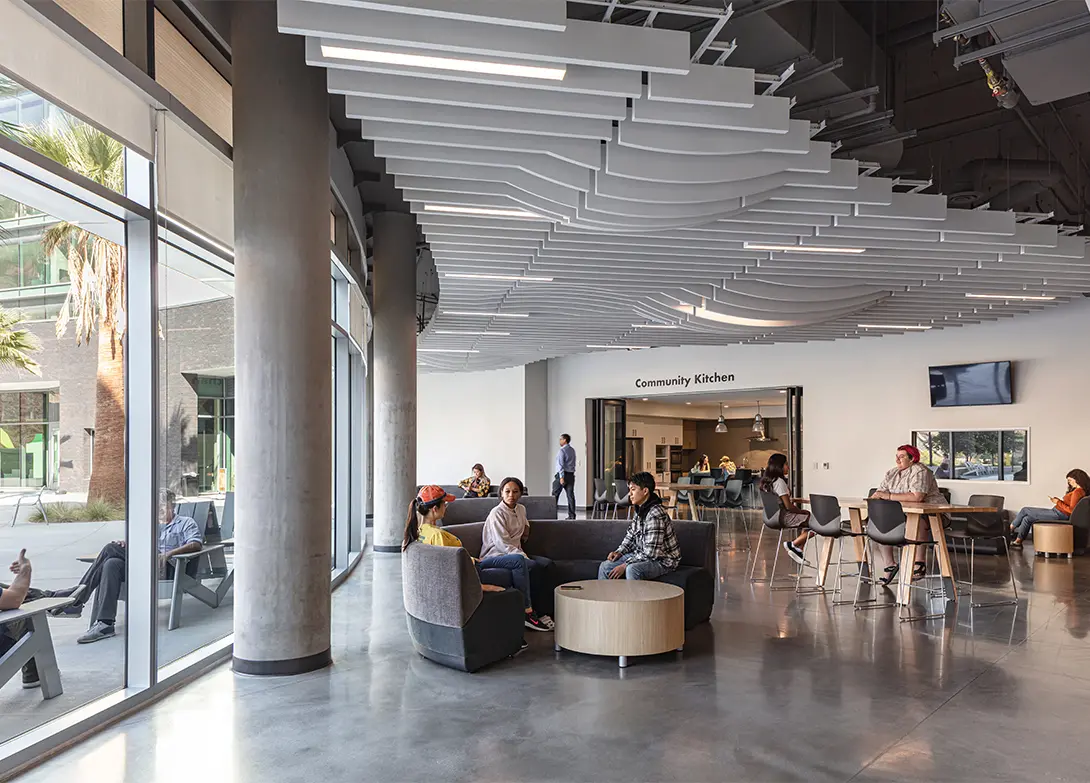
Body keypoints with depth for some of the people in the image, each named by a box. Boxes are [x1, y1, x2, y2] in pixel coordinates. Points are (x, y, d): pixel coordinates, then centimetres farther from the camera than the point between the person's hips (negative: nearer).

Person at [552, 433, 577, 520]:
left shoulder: (562, 451, -11)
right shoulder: (572, 450, 14)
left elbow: (561, 464, -18)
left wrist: (561, 477, -22)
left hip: (562, 474, -7)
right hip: (571, 475, 7)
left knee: (555, 495, 1)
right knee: (570, 495, 4)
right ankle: (572, 515, 1)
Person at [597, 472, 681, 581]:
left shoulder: (656, 515, -25)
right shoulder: (640, 510, 3)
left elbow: (651, 552, -27)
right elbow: (631, 534, 18)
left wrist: (625, 565, -23)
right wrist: (619, 551, 0)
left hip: (663, 561, -9)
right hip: (642, 555, 9)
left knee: (632, 570, -37)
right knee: (605, 567, 1)